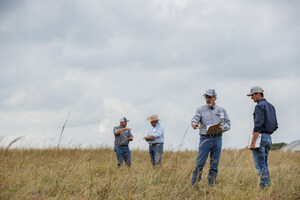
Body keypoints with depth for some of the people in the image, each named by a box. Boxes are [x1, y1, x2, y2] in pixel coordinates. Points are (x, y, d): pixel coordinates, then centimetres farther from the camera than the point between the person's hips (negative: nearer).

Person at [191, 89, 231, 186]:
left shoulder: (221, 110, 13)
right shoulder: (201, 109, 7)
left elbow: (228, 123, 12)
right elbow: (195, 118, -10)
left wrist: (222, 128, -10)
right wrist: (194, 123, -35)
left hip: (217, 139, 2)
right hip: (205, 138, -2)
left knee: (214, 164, 4)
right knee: (200, 163, -6)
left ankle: (212, 184, 10)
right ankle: (194, 185, -4)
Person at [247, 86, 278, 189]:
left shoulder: (259, 106, -12)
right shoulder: (271, 106, 16)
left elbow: (258, 125, -20)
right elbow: (275, 126, 18)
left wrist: (252, 142, -20)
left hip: (260, 137, -9)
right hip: (268, 138, 9)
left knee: (260, 164, -8)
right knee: (264, 163, 14)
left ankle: (264, 186, -13)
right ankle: (267, 184, 12)